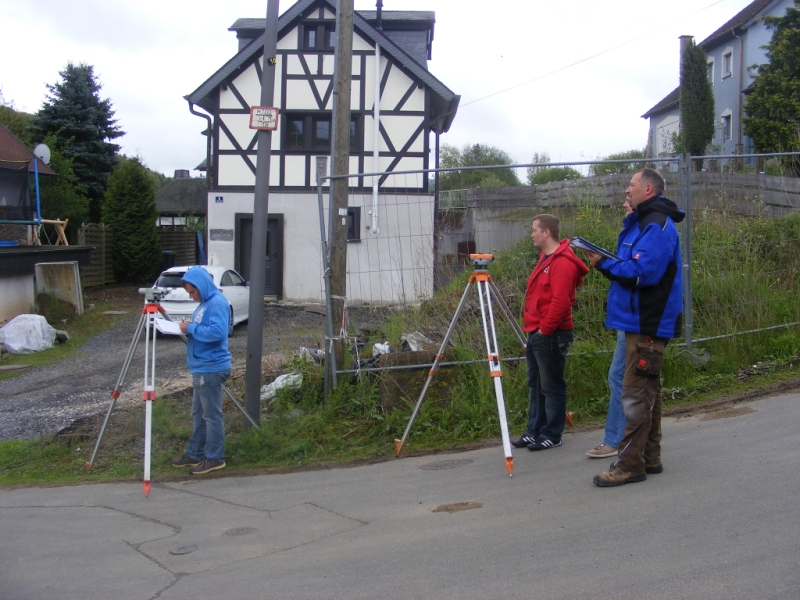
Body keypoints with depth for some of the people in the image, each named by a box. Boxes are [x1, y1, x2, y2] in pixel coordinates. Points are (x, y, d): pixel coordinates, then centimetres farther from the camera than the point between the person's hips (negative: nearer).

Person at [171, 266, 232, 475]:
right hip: (200, 367, 10)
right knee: (198, 413, 17)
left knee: (212, 414, -3)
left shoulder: (217, 303, -15)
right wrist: (189, 329, 4)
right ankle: (195, 453, 26)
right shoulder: (204, 303, 15)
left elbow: (217, 332, -27)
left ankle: (215, 458, 4)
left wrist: (191, 328, -18)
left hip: (211, 368, -10)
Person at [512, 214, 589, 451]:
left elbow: (560, 301, -23)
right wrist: (533, 327, 16)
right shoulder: (546, 258, 17)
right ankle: (534, 432, 23)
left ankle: (552, 435, 7)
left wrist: (545, 329, -18)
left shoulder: (563, 262, -16)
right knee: (535, 385, 15)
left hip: (551, 336, -10)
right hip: (536, 333, 10)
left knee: (551, 386, -1)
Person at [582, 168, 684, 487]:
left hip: (648, 323, -11)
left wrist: (605, 264, -14)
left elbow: (643, 271, -24)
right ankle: (650, 458, 23)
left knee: (635, 394, -9)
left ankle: (629, 464, -5)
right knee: (647, 392, 14)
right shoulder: (639, 223, 19)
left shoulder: (658, 225, -14)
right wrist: (605, 262, 1)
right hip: (640, 320, 11)